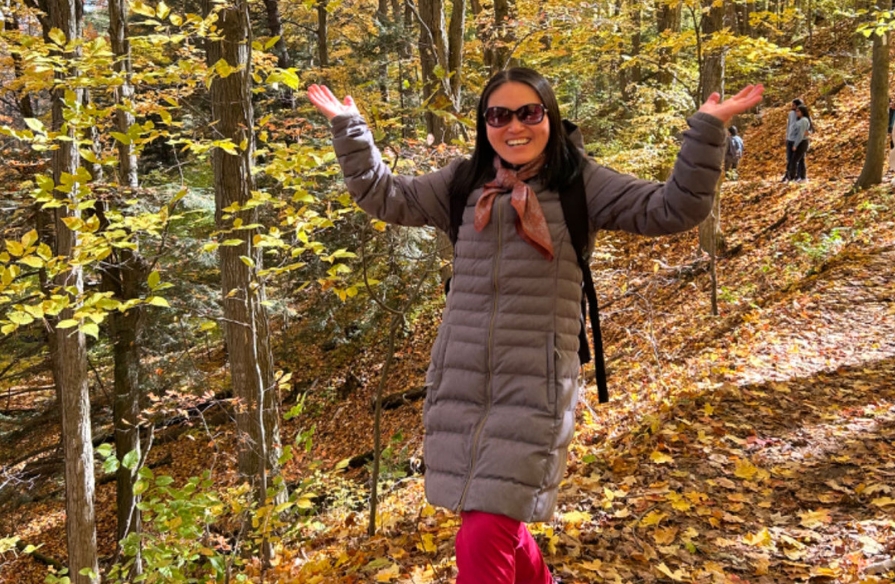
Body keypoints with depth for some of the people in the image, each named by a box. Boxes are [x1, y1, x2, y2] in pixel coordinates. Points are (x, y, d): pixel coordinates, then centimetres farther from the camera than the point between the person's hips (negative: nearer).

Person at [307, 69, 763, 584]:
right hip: (460, 382, 4)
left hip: (533, 386, -4)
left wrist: (707, 128, -12)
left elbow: (674, 209, -5)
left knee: (484, 541, -9)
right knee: (491, 521, 19)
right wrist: (348, 125, 13)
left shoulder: (581, 184, 0)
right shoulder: (462, 184, 10)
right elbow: (384, 196, 16)